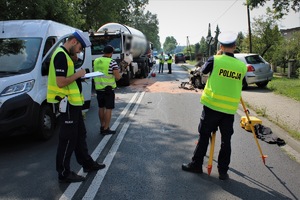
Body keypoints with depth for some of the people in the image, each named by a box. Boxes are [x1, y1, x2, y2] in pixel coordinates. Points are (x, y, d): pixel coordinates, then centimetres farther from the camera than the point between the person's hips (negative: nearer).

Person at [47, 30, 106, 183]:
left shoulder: (65, 55, 14)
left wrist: (78, 75, 5)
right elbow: (60, 82, -26)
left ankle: (87, 163, 34)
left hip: (72, 103, 11)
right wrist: (78, 74, -14)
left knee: (80, 134, 19)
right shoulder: (61, 56, -18)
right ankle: (64, 173, 12)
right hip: (67, 104, -11)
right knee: (67, 139, -1)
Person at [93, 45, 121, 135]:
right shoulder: (112, 62, -14)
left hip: (98, 88, 6)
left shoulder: (96, 61, 7)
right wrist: (119, 75, 4)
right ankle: (106, 129, 4)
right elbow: (118, 77, -17)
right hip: (108, 88, -6)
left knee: (101, 107, 16)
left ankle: (102, 126, 27)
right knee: (108, 108, 1)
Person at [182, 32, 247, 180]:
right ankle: (223, 171, 16)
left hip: (211, 106, -2)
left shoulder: (215, 60, -6)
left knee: (204, 136, 10)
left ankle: (196, 164, 20)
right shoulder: (242, 66, 3)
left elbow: (203, 70, 12)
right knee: (226, 140, 10)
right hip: (230, 109, 2)